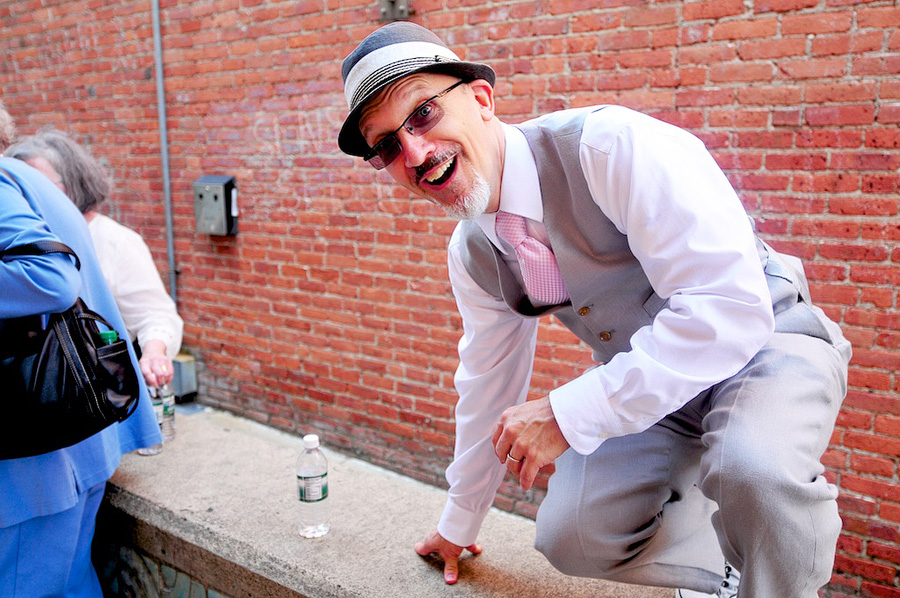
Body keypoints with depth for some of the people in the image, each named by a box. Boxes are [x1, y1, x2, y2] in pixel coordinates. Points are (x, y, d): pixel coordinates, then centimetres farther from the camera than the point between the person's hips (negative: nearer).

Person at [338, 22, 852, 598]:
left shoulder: (613, 145, -28)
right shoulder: (471, 256, -4)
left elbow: (730, 304, -35)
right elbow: (487, 386, 10)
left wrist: (569, 413, -36)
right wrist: (460, 524, 20)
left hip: (765, 341, -6)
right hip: (645, 382, 6)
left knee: (753, 465, -36)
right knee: (570, 538, -10)